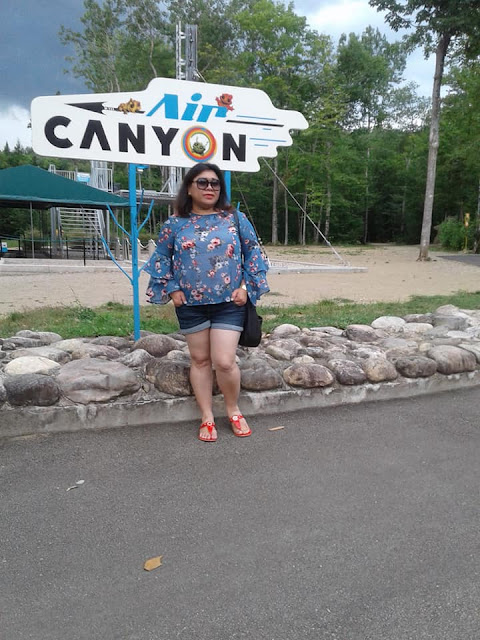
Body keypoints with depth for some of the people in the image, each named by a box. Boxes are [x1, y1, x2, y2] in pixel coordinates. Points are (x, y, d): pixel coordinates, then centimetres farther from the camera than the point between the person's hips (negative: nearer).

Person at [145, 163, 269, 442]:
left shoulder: (235, 219, 2)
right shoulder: (175, 224, 3)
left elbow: (254, 253, 7)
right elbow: (161, 258, 12)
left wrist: (246, 286, -1)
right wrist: (171, 289, 1)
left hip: (229, 304, -1)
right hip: (191, 304, 2)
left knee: (224, 362, -7)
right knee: (200, 360, 10)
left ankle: (234, 410, 21)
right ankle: (207, 418, 24)